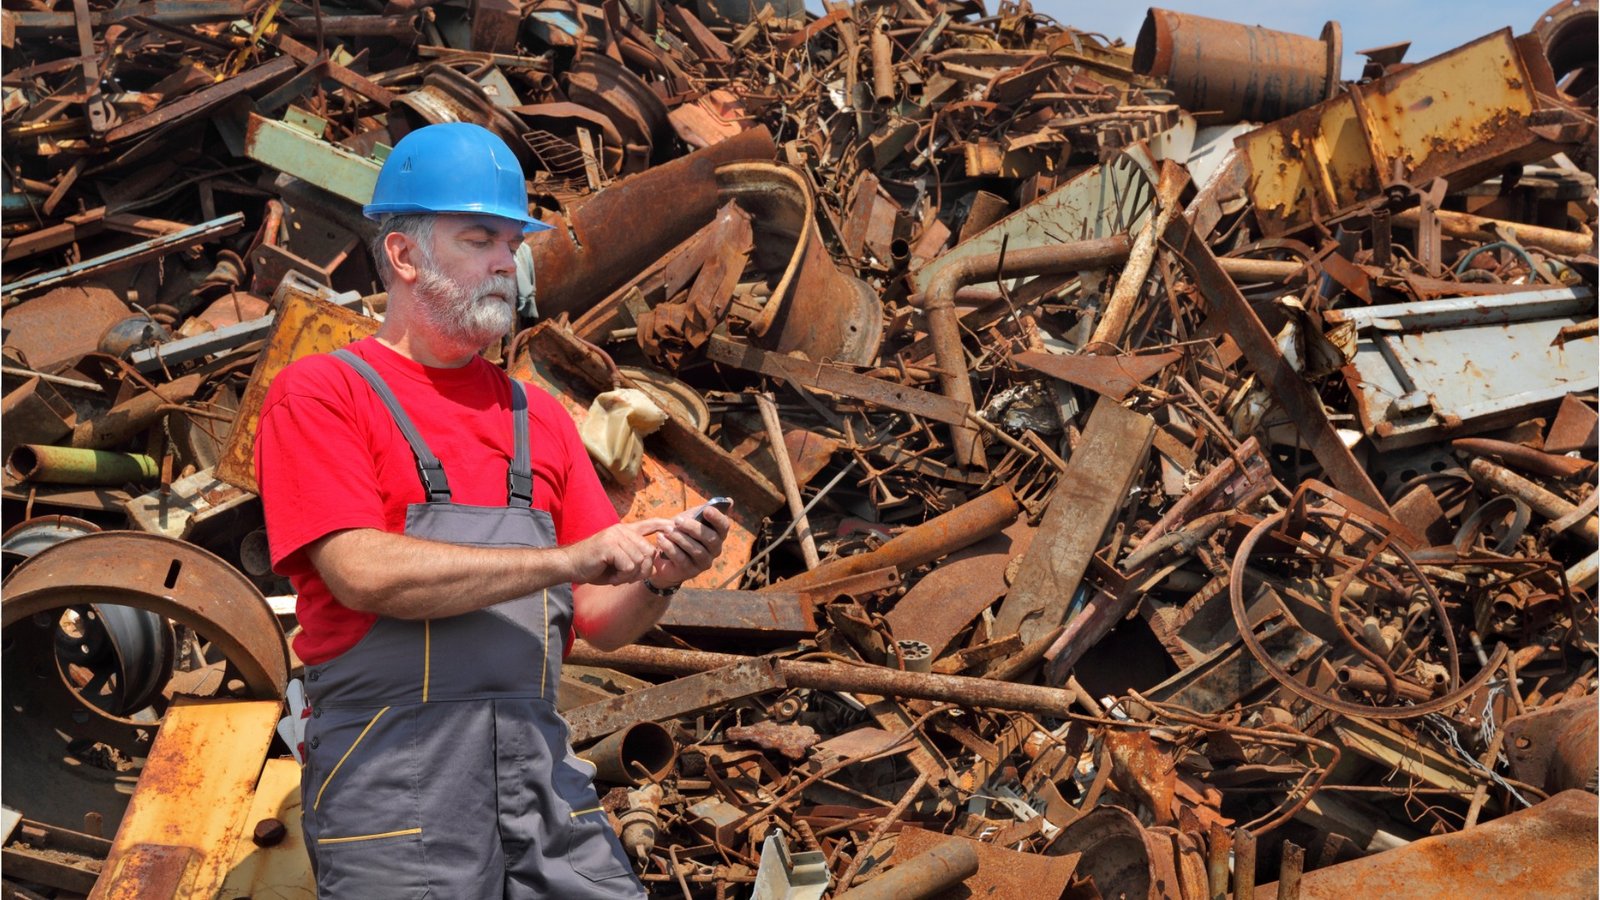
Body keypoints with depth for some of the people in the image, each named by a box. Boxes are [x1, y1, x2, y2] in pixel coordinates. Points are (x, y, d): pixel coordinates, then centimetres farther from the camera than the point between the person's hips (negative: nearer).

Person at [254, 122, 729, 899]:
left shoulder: (539, 418, 15)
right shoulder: (319, 393, 2)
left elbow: (602, 622, 13)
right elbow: (366, 574, -14)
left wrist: (655, 579, -9)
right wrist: (564, 559, -15)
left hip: (541, 773, 4)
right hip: (394, 779, -4)